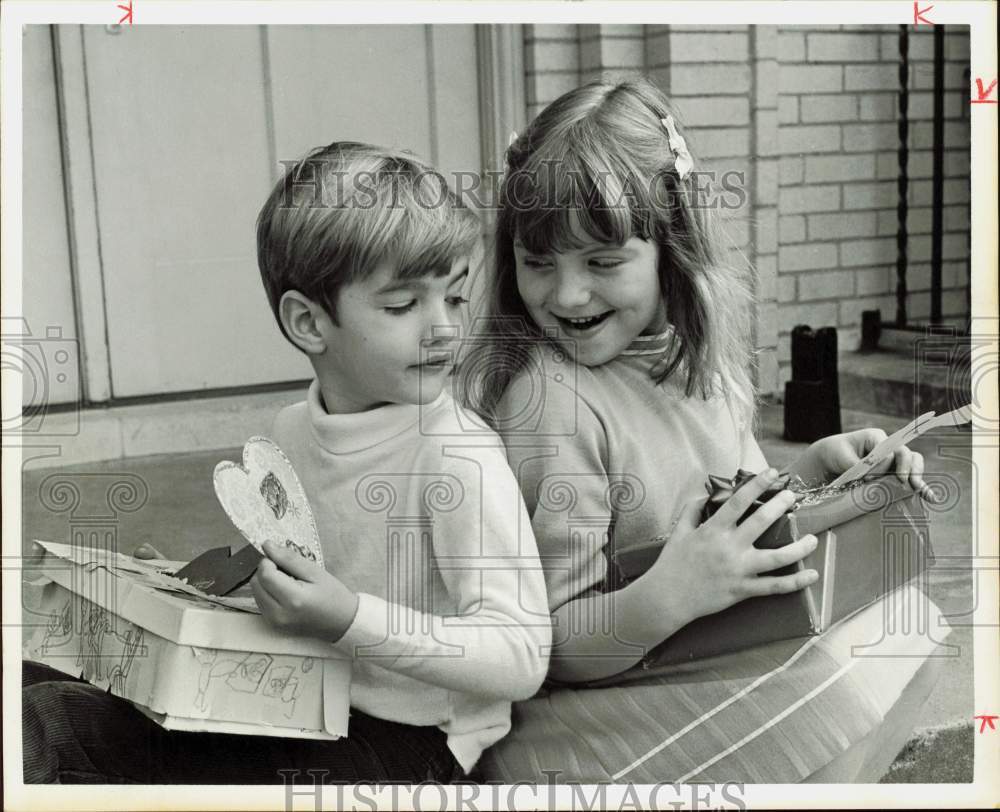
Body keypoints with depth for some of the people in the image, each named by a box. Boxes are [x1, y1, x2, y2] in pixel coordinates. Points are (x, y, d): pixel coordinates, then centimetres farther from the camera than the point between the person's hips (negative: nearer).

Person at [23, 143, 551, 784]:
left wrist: (350, 621, -30)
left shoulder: (458, 455, -18)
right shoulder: (292, 430, 3)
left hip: (399, 739, -6)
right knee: (45, 710, -7)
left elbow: (523, 658, -23)